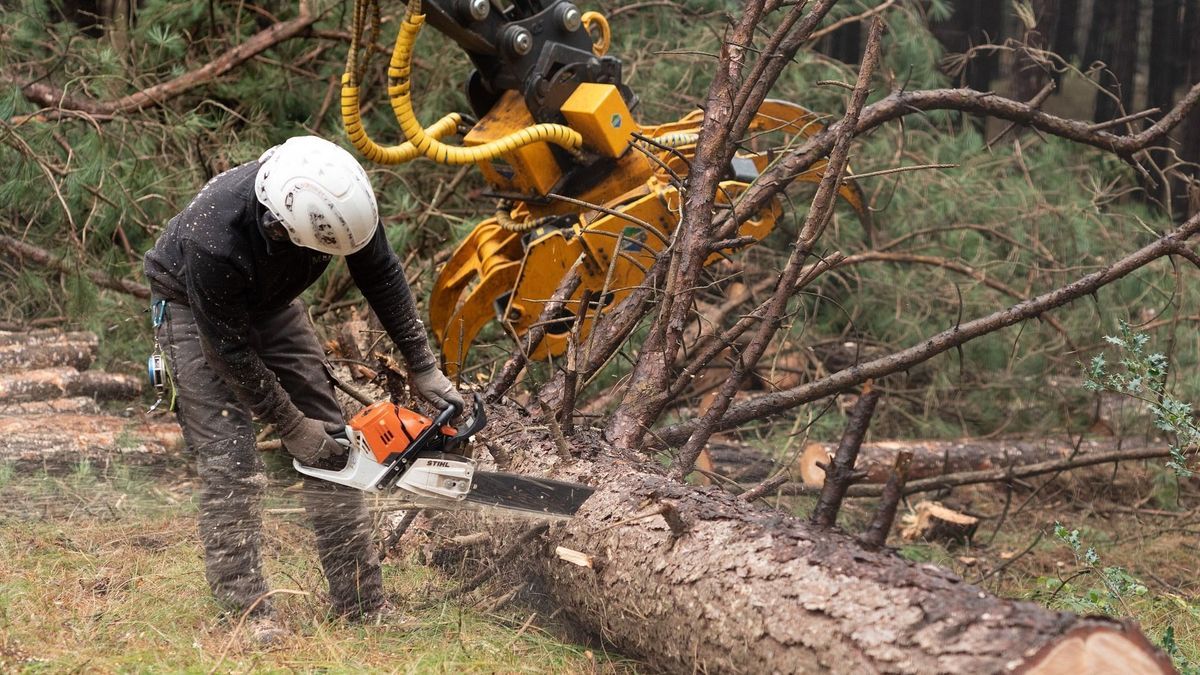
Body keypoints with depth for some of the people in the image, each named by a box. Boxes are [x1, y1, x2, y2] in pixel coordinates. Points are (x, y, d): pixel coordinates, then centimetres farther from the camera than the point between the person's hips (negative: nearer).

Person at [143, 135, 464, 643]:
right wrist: (291, 428, -20)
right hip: (194, 308, -5)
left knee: (329, 433, 0)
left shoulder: (340, 194, -29)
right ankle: (247, 614, -10)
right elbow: (230, 350, -29)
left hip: (268, 300, 5)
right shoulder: (215, 241, -43)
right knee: (229, 456, -16)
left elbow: (381, 277, -11)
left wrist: (423, 367, -8)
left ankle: (363, 604, 5)